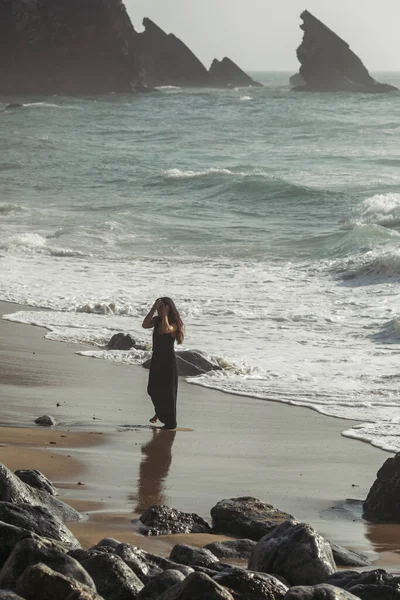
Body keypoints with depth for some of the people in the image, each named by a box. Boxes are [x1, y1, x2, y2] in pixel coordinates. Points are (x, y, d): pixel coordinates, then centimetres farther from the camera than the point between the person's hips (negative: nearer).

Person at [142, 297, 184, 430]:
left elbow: (166, 329, -36)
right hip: (156, 359, 7)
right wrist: (153, 309, -15)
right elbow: (145, 325, -12)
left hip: (168, 360, -7)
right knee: (153, 389, 15)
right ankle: (159, 412, 41)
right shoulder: (157, 320, 5)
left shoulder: (174, 324, -15)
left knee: (167, 391, -3)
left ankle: (170, 422, 5)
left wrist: (165, 314, -25)